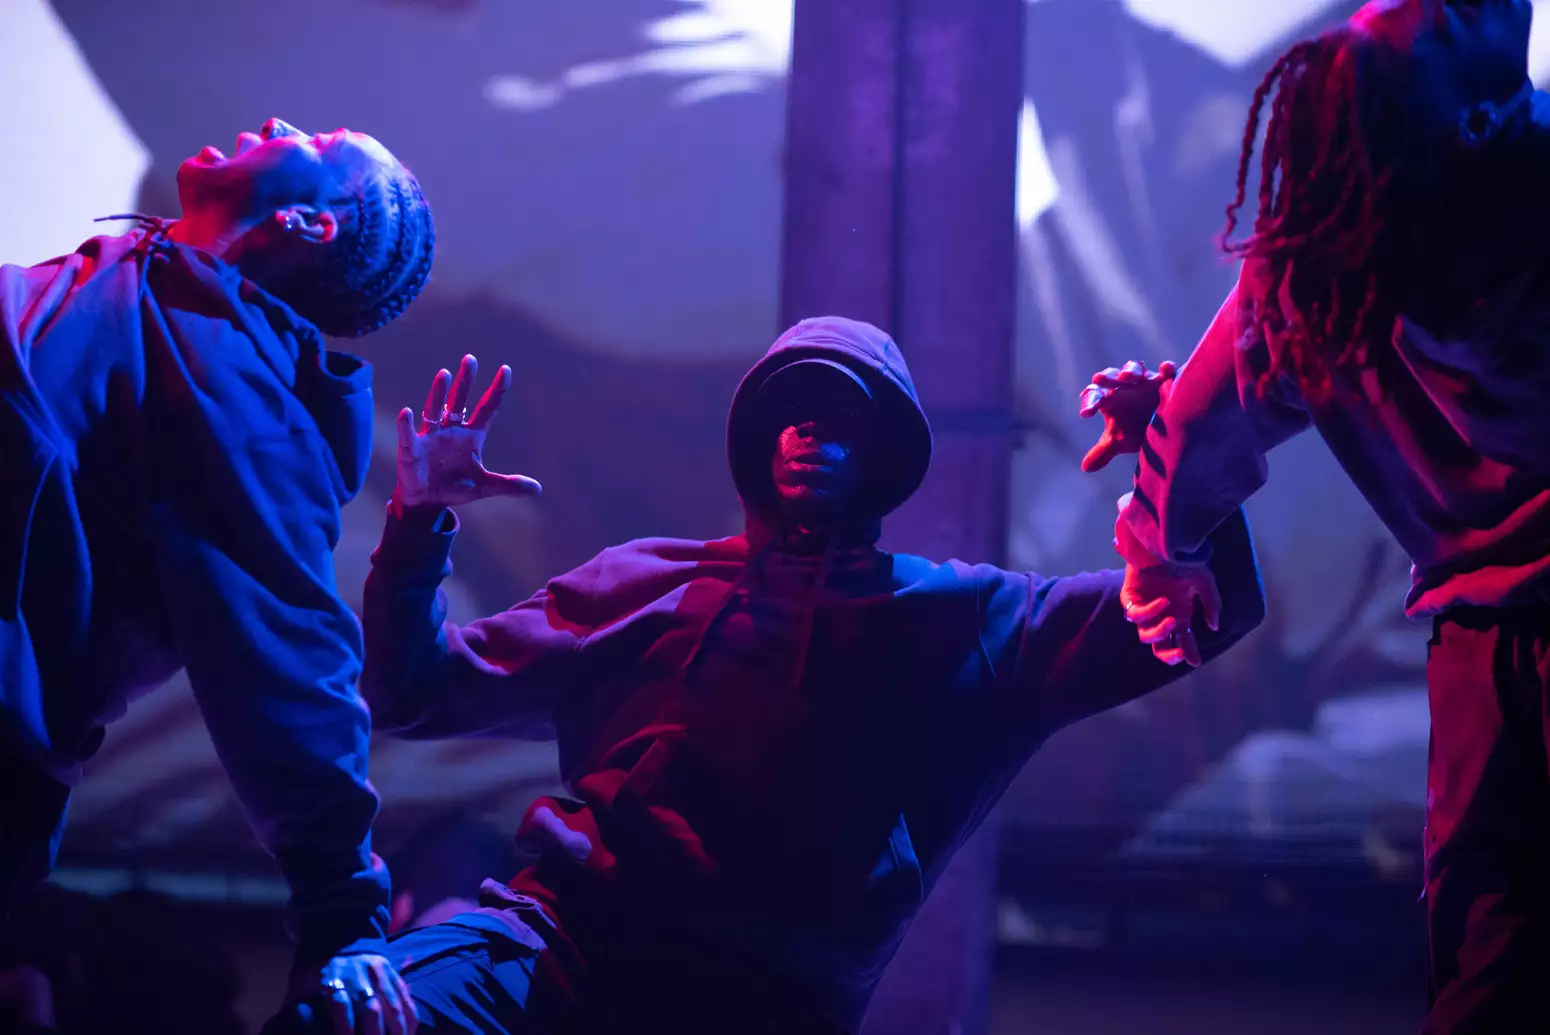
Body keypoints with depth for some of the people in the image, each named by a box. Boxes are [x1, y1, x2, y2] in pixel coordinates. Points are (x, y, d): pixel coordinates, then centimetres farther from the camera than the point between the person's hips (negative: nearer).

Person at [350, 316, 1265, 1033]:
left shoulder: (968, 620, 16)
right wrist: (420, 523, 5)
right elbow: (420, 690, 20)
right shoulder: (647, 584, 19)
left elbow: (1212, 606, 7)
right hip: (561, 942, 0)